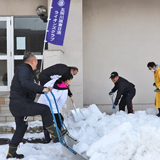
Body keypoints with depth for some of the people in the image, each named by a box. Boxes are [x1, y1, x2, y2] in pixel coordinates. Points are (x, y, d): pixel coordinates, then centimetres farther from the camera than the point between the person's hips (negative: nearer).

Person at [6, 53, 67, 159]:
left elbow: (32, 89, 30)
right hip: (20, 103, -11)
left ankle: (11, 153, 26)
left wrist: (44, 89, 22)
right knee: (45, 109, -10)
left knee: (21, 127, 19)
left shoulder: (26, 70, 24)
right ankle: (54, 133, 1)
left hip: (16, 105, 11)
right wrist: (42, 88, -31)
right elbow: (25, 83, -30)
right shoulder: (24, 68, -9)